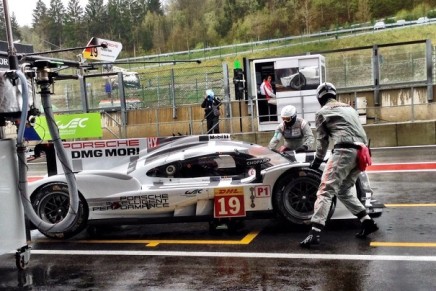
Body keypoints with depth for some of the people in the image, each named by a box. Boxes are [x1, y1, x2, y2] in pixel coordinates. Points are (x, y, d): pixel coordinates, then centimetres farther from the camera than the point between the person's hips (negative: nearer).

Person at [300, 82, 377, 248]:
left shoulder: (322, 112, 12)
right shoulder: (349, 108, 30)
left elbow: (322, 140, 15)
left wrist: (317, 161, 28)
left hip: (344, 150, -7)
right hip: (361, 152, 7)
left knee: (326, 190, -11)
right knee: (343, 190, 22)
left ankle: (315, 233, -22)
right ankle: (367, 221, 15)